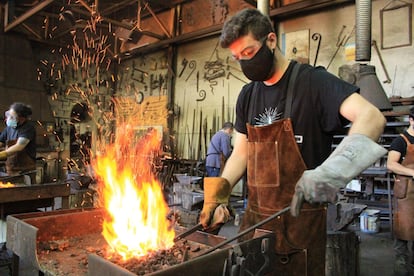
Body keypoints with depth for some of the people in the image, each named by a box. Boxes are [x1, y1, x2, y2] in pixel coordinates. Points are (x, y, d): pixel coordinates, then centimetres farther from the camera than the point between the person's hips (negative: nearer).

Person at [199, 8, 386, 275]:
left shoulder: (312, 80, -10)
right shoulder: (247, 95, 8)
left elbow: (372, 117, -23)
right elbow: (241, 153, 10)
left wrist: (331, 170, -41)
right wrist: (218, 194, -5)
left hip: (300, 220, -5)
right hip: (254, 217, 6)